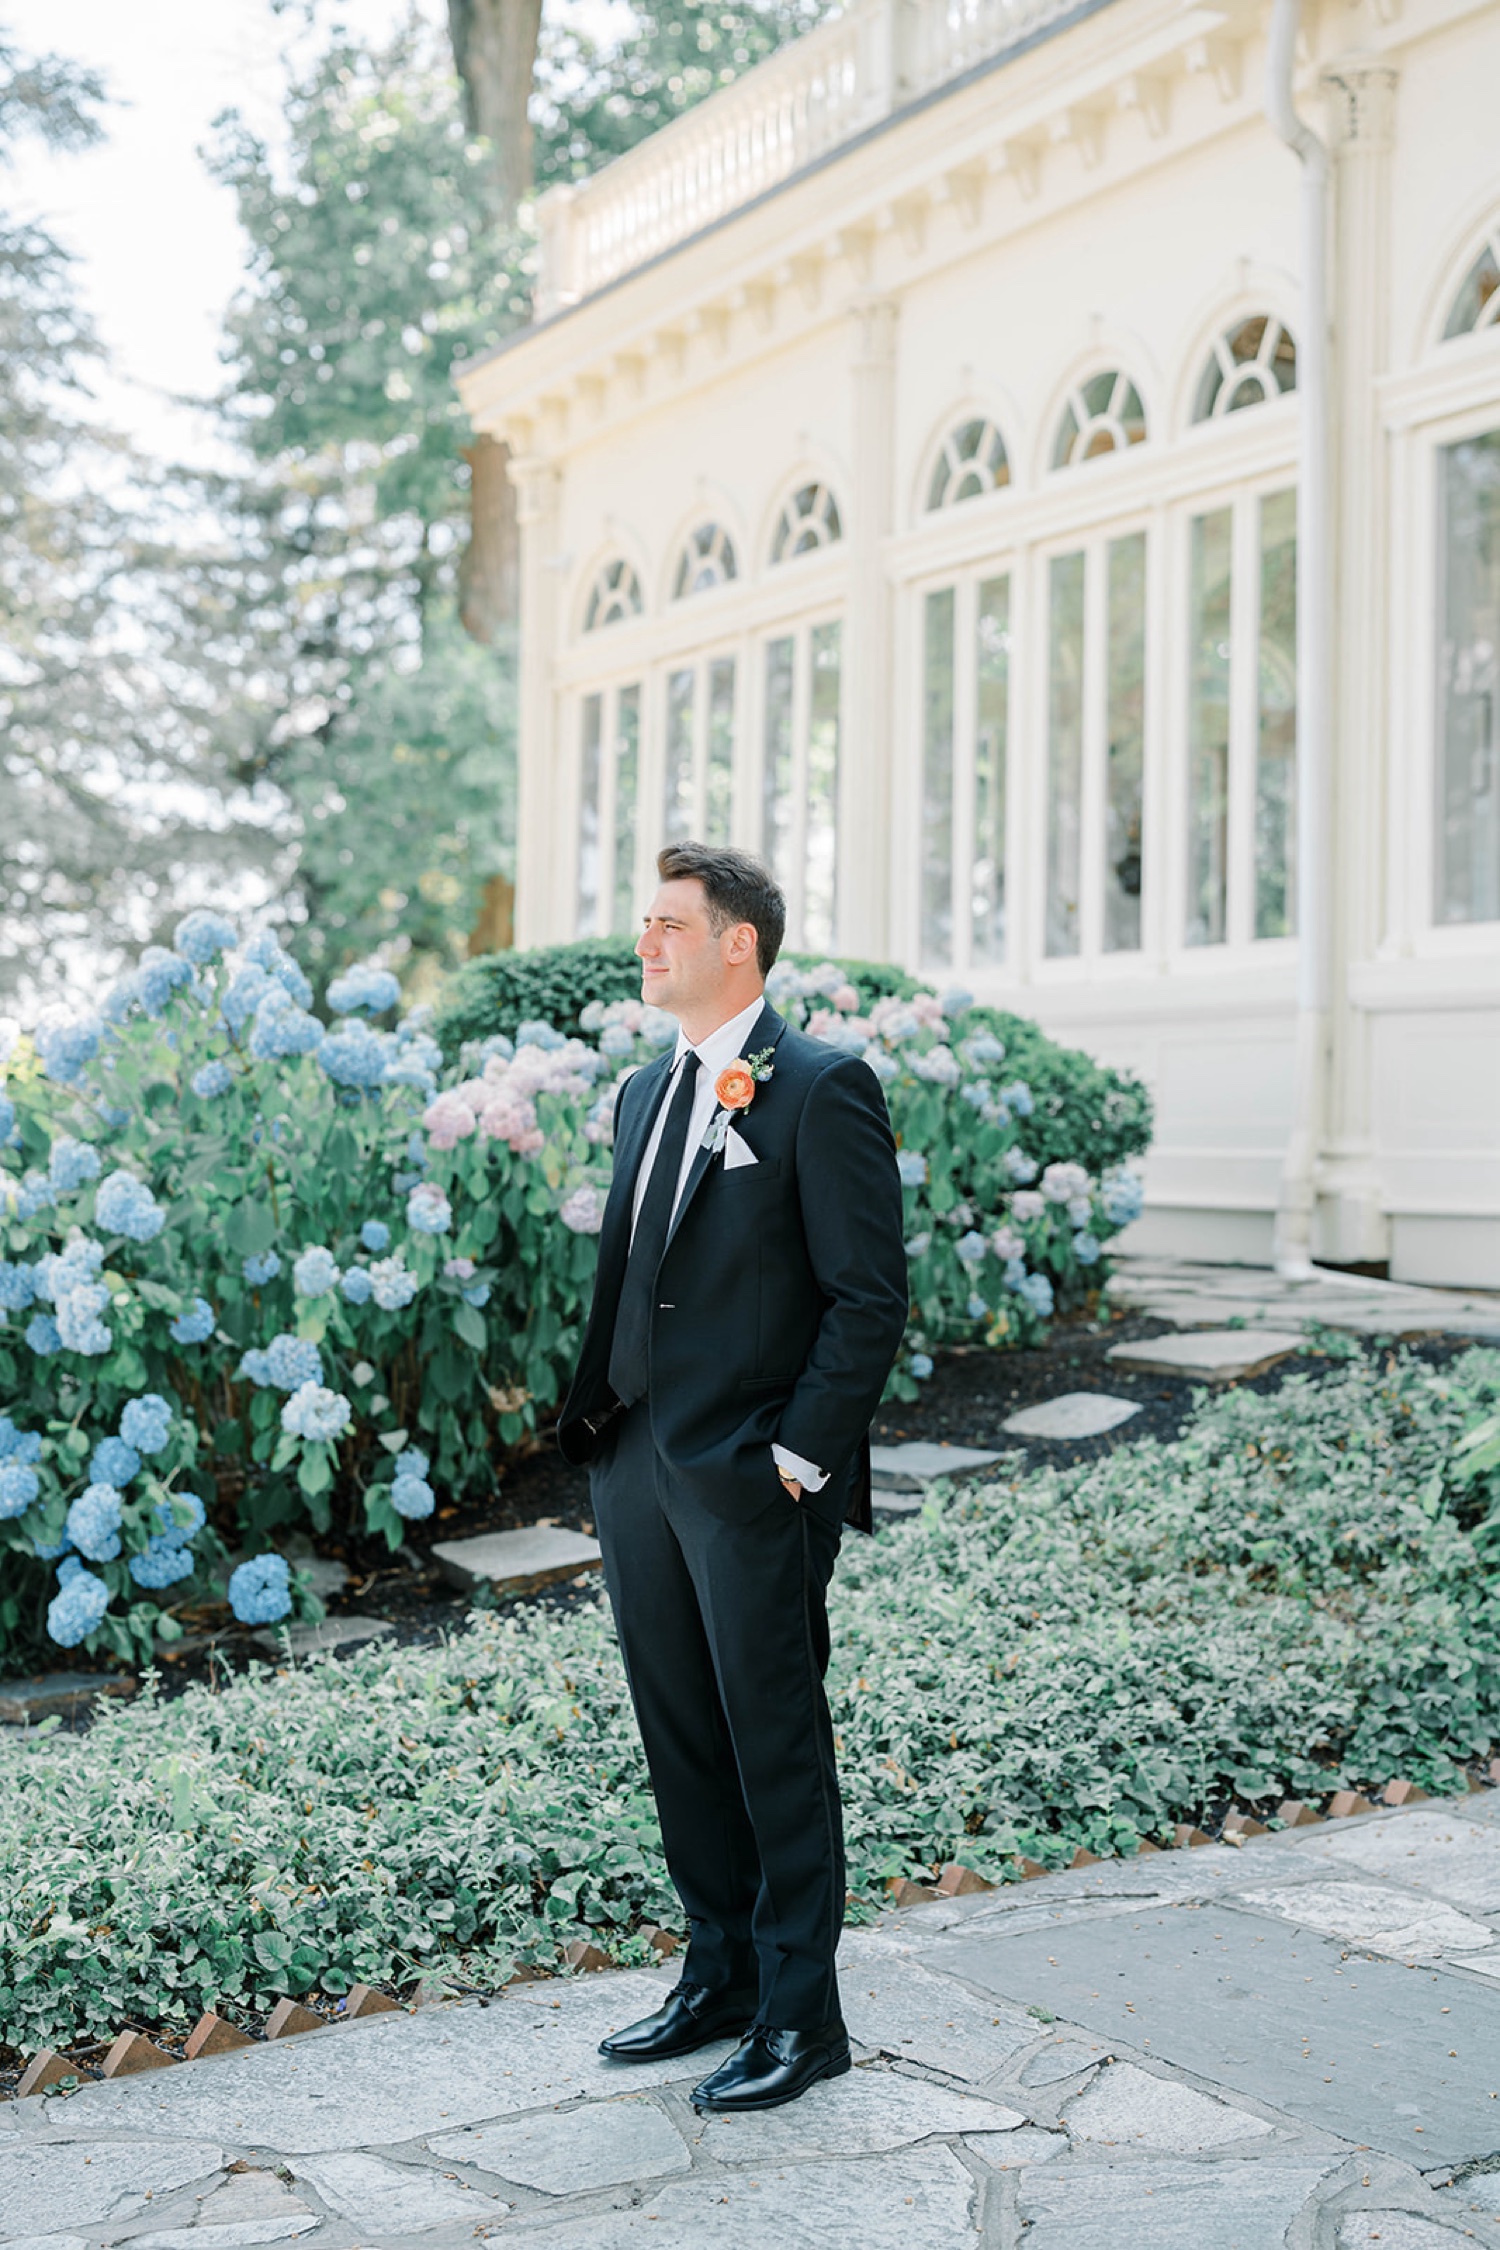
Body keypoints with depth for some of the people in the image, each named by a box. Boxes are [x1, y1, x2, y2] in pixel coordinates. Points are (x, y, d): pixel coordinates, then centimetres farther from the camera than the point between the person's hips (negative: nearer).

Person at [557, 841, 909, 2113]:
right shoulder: (648, 1093, 15)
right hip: (636, 1463, 8)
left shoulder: (821, 1089, -10)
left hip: (753, 1481, -8)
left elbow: (869, 1295, -13)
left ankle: (800, 2018, 15)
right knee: (682, 1742, 15)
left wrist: (798, 1456, -16)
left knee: (777, 1751, 2)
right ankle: (722, 1975, 30)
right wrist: (601, 1419, 10)